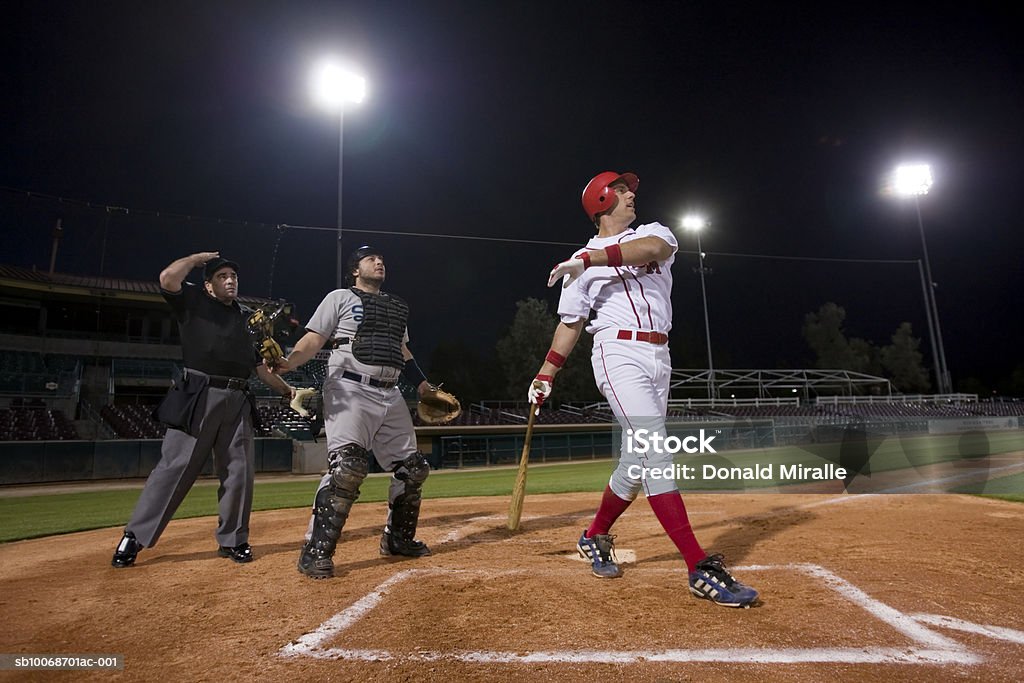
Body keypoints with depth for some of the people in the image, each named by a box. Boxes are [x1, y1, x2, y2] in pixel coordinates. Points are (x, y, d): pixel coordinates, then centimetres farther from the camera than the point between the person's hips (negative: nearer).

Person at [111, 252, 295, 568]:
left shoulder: (247, 317, 22)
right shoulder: (194, 301, 8)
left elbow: (260, 363, 24)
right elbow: (168, 278, -13)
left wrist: (287, 390, 20)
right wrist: (198, 258, 3)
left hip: (237, 399, 5)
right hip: (199, 395, -5)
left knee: (239, 469, 4)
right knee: (175, 466, -6)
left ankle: (232, 539, 16)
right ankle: (134, 537, 7)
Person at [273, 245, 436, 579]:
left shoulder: (397, 306, 22)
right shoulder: (340, 298, 5)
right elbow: (313, 340, -4)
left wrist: (421, 383, 17)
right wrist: (287, 362, -23)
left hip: (390, 395, 7)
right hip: (350, 390, -7)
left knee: (413, 467, 8)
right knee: (348, 466, -22)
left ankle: (397, 538, 25)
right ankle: (316, 551, -11)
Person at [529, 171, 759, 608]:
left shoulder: (653, 232, 15)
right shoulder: (581, 262, 10)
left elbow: (651, 249, -12)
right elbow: (569, 324, 10)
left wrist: (593, 258, -18)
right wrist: (545, 376, 3)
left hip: (658, 358, 4)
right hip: (620, 354, -4)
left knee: (637, 461, 7)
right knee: (655, 451, -18)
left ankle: (595, 538, 27)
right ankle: (701, 568, -17)